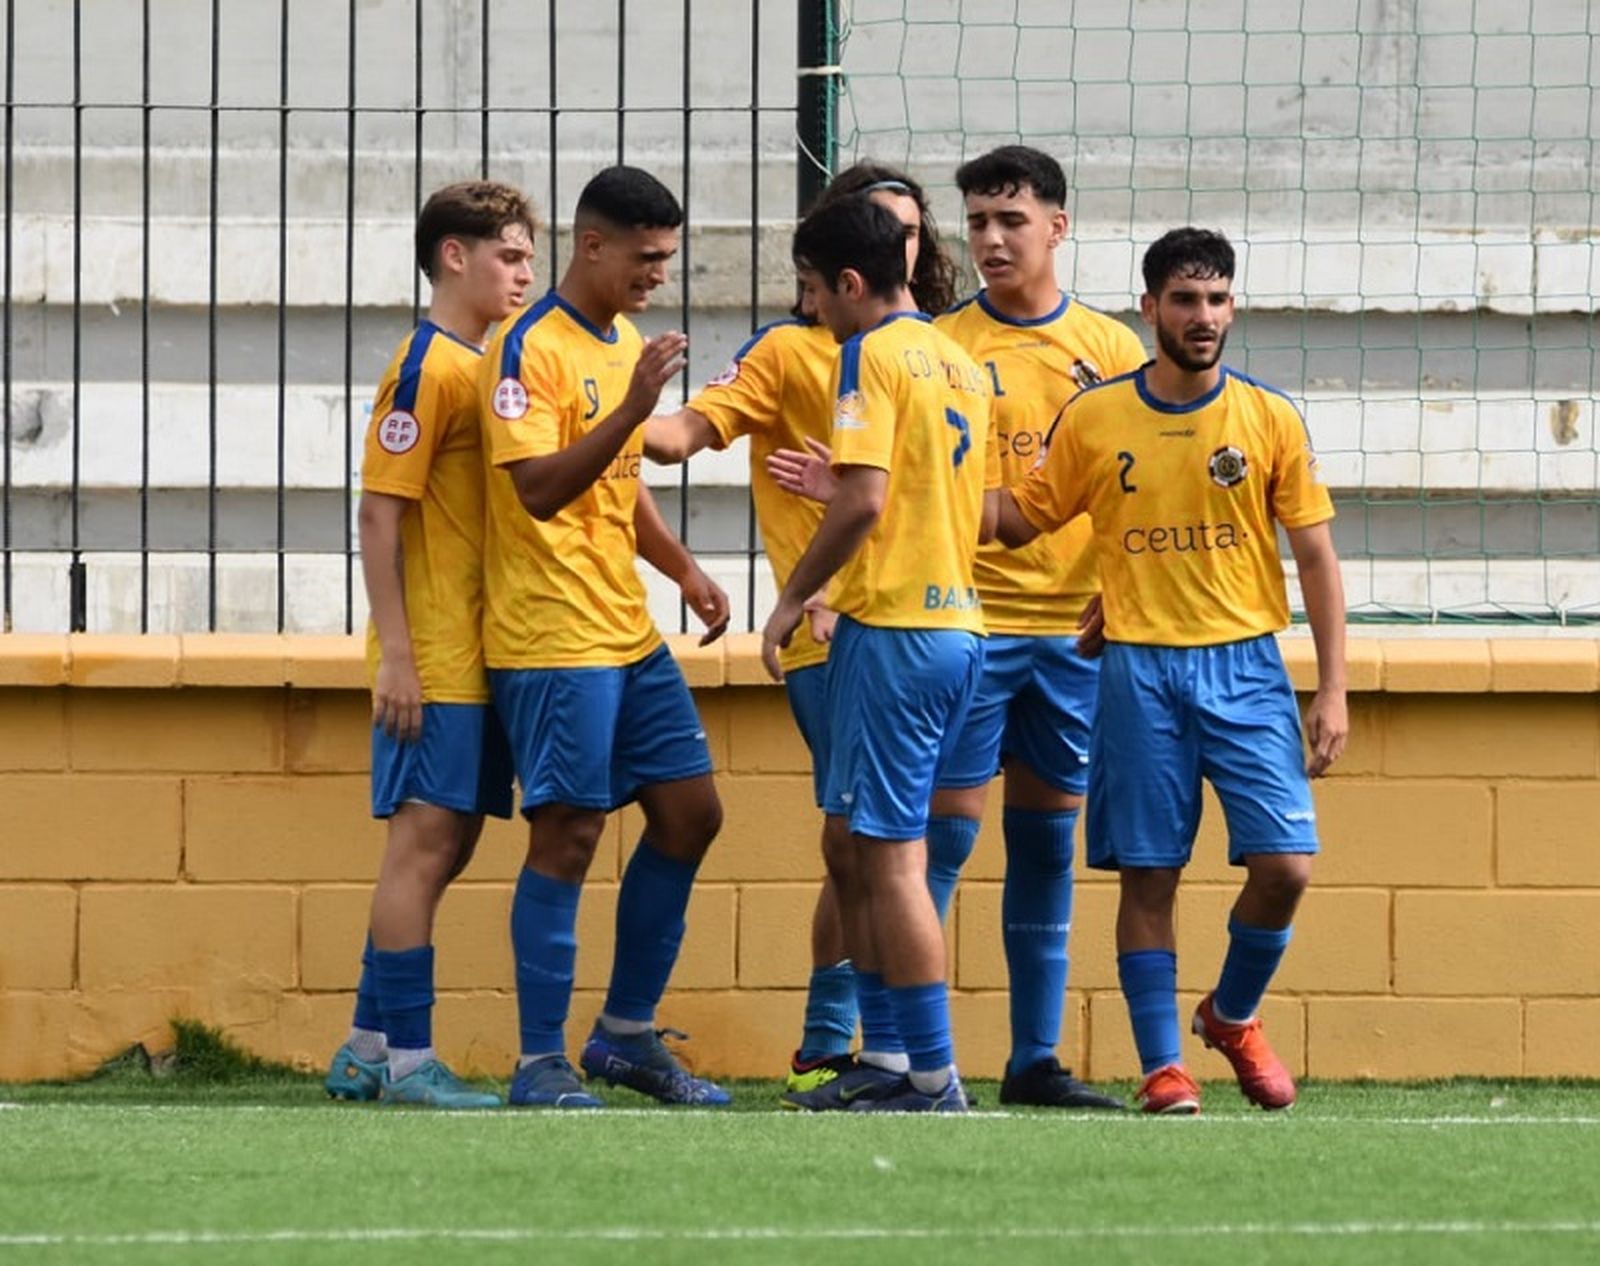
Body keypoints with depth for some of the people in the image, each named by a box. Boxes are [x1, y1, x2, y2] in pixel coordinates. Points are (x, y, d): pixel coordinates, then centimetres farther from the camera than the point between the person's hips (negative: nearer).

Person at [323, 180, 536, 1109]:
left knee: (448, 845, 10)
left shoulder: (488, 366, 15)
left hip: (480, 655, 9)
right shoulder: (427, 368, -11)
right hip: (433, 662, -9)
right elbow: (380, 512, -15)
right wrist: (395, 655, -19)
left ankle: (368, 1051, 17)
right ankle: (407, 1059, -6)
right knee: (426, 839, -8)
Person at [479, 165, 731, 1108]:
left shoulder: (626, 343, 16)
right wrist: (633, 408, -30)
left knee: (690, 814, 8)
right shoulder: (531, 350, -12)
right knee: (568, 836, -7)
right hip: (554, 640, -9)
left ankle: (628, 1034, 18)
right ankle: (542, 1063, -1)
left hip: (631, 637, 9)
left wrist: (685, 571, 13)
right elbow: (540, 490, -22)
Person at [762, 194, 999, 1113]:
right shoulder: (961, 365, 15)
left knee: (891, 857, -6)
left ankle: (935, 1082, -7)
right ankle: (887, 1060, 18)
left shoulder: (875, 354, -10)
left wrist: (795, 597, -8)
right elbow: (988, 514, 19)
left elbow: (863, 500, -20)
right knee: (855, 842, 17)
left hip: (892, 626, -9)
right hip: (957, 621, 9)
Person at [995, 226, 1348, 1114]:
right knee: (1148, 875, -1)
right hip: (1139, 668, 0)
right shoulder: (1093, 419, 2)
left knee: (1284, 863, -8)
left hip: (1245, 665, 0)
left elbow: (1316, 556, 3)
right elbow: (1024, 519, 12)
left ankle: (1233, 1014, 19)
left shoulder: (1270, 419, 1)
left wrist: (1333, 689, -2)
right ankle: (1162, 1066, 8)